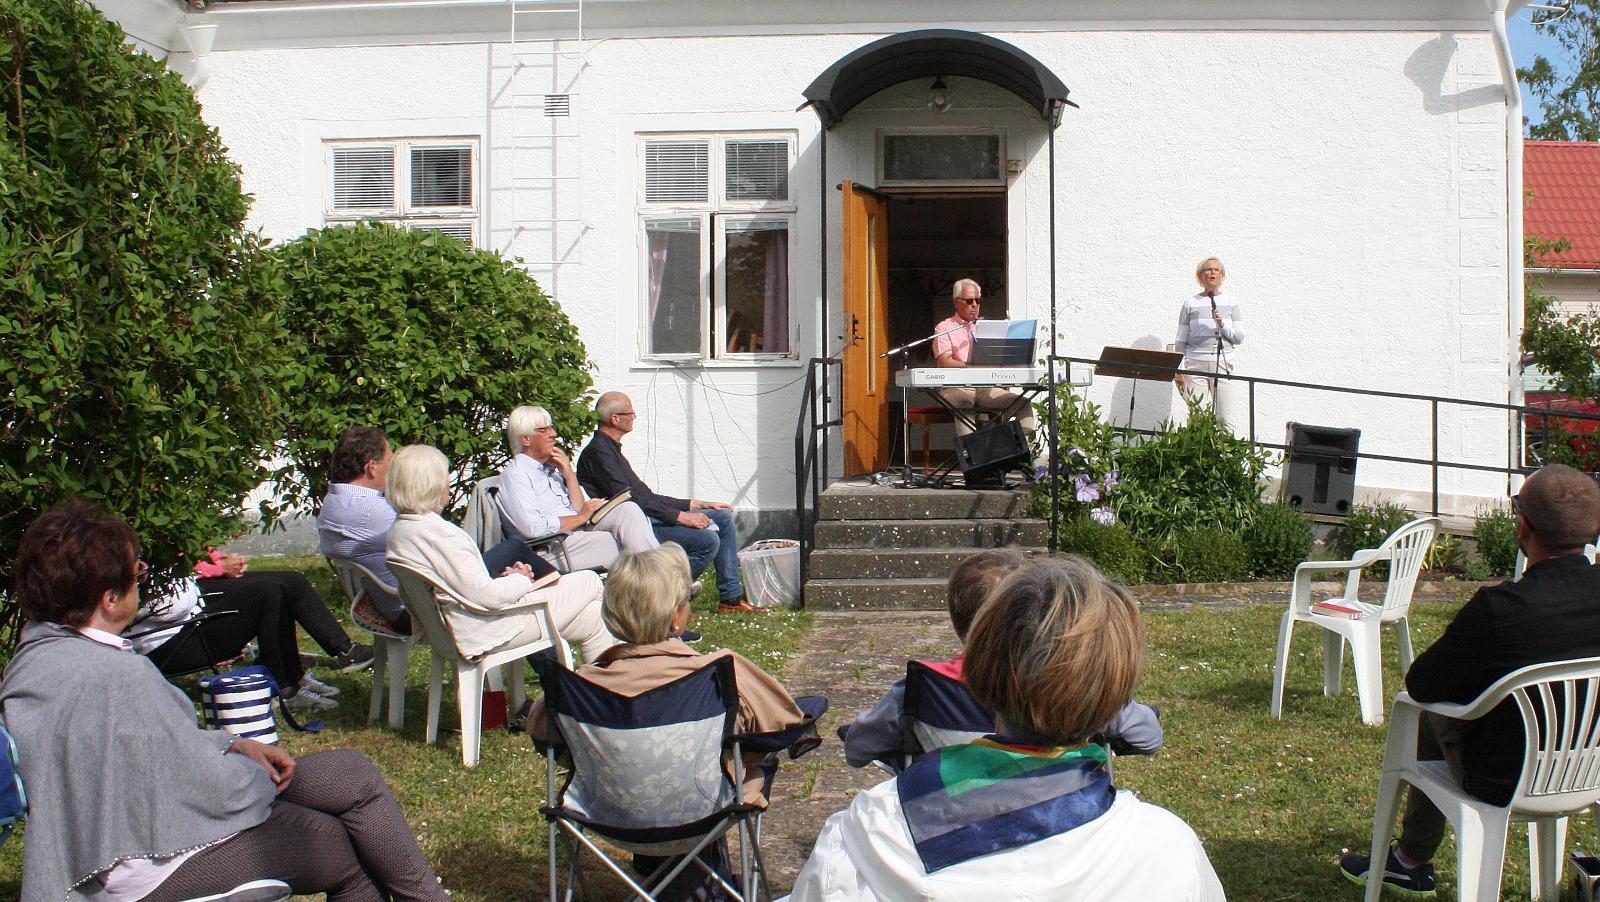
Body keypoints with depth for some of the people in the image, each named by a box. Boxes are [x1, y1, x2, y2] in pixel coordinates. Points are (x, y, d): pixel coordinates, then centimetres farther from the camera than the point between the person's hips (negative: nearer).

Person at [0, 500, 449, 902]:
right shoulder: (118, 676, -30)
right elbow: (218, 789, -23)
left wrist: (234, 744, 6)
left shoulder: (38, 651, 2)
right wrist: (260, 776, -3)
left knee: (352, 771, 9)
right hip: (160, 865, -10)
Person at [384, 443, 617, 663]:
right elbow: (485, 595, -26)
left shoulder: (398, 529, 5)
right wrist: (521, 580, -7)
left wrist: (506, 577, 4)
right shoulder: (439, 533, -26)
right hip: (481, 633, -10)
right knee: (589, 583, 3)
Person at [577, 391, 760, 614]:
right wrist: (680, 516, -19)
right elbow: (630, 500, -21)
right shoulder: (598, 453, -12)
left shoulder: (610, 449, 21)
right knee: (707, 540, -25)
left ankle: (731, 598, 5)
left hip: (645, 518, 11)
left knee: (724, 517, 6)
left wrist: (695, 504, 15)